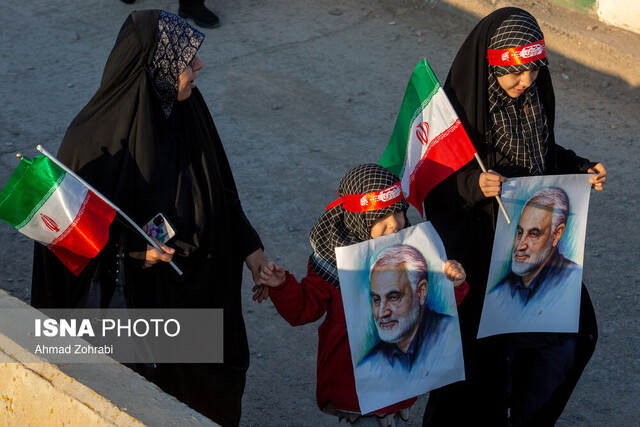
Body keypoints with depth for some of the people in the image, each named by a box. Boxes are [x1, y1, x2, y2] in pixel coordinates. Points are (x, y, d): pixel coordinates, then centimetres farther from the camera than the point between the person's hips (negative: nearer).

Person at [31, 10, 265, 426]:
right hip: (133, 295, -6)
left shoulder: (185, 109, -6)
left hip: (196, 288, 6)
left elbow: (219, 187, 8)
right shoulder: (97, 138, -27)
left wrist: (248, 244, 7)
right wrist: (135, 251, -30)